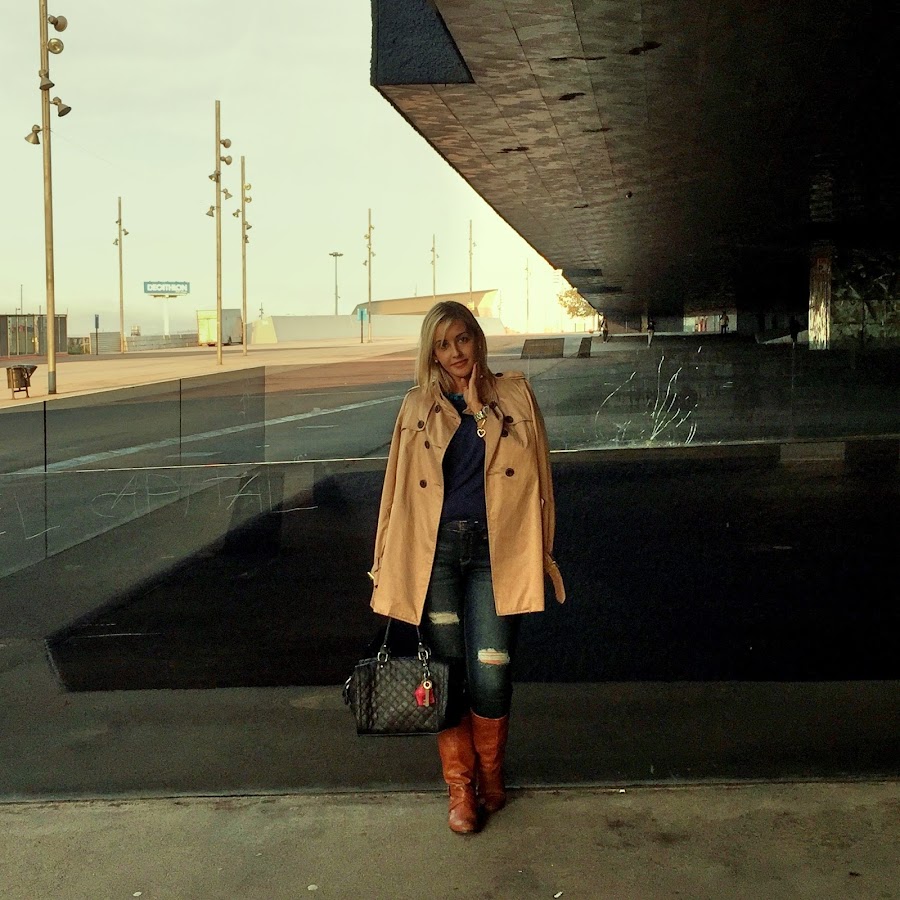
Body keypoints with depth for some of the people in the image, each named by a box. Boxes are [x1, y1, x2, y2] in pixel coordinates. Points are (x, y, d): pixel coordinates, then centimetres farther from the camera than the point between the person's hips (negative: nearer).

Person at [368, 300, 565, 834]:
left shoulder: (515, 397, 6)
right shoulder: (418, 408, 9)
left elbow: (537, 479, 7)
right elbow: (398, 490, 10)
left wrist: (542, 553, 2)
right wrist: (387, 565, 7)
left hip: (495, 551, -1)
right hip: (434, 551, 1)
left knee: (491, 675, -4)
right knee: (447, 672, 4)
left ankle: (491, 777, 21)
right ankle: (460, 788, 19)